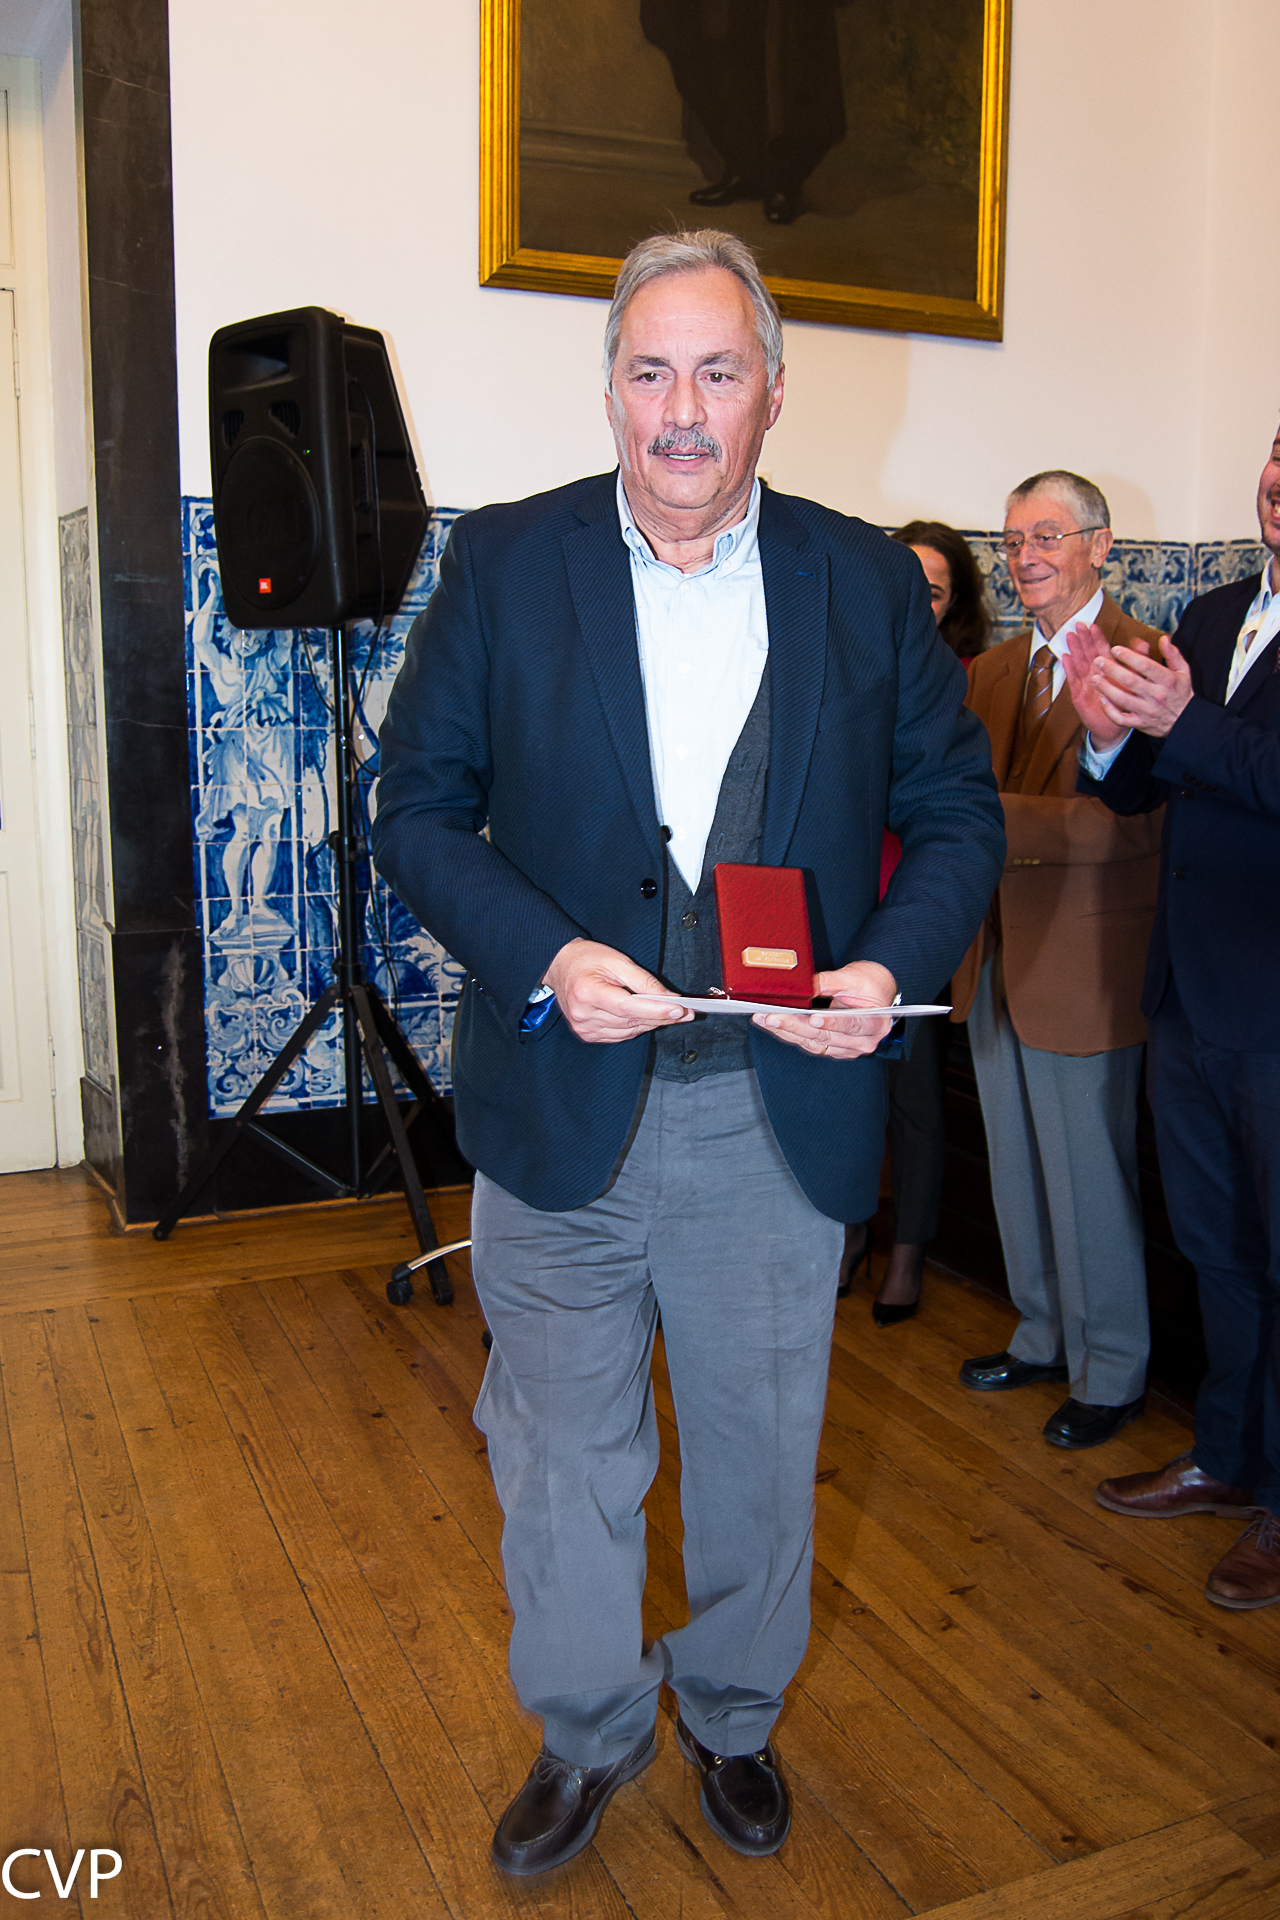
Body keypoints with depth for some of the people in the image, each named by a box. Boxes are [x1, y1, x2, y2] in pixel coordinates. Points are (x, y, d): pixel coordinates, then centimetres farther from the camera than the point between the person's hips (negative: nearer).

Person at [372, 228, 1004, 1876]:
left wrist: (894, 965, -14)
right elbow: (416, 808, -2)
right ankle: (586, 1735, 41)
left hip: (781, 1113, 1)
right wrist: (540, 955, -19)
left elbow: (958, 810, 5)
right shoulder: (502, 564, -2)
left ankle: (734, 1713, 45)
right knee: (562, 1456, 15)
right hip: (564, 1107, 0)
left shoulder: (867, 581, 1)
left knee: (761, 1449, 18)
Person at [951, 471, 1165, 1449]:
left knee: (1091, 1179, 4)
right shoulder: (993, 669, 12)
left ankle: (1111, 1373, 24)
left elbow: (1131, 821, -24)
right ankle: (1044, 1339, 37)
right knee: (1018, 1168, 19)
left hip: (1083, 967, -8)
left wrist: (987, 817, -30)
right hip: (997, 962, 8)